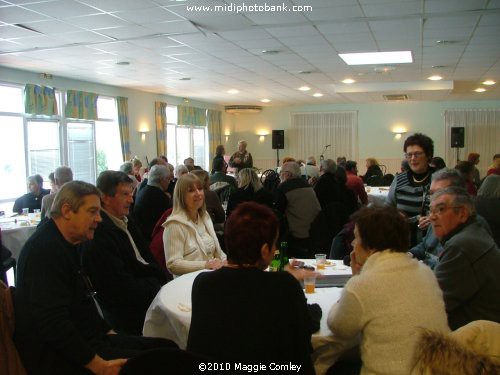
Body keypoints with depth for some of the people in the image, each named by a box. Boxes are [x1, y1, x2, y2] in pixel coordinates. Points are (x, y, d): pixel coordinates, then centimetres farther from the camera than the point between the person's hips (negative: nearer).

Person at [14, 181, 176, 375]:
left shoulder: (70, 244, 12)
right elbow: (53, 323, -25)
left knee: (167, 348, -2)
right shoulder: (44, 250, -19)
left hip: (86, 337, 10)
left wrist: (107, 332, 12)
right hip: (58, 356, -10)